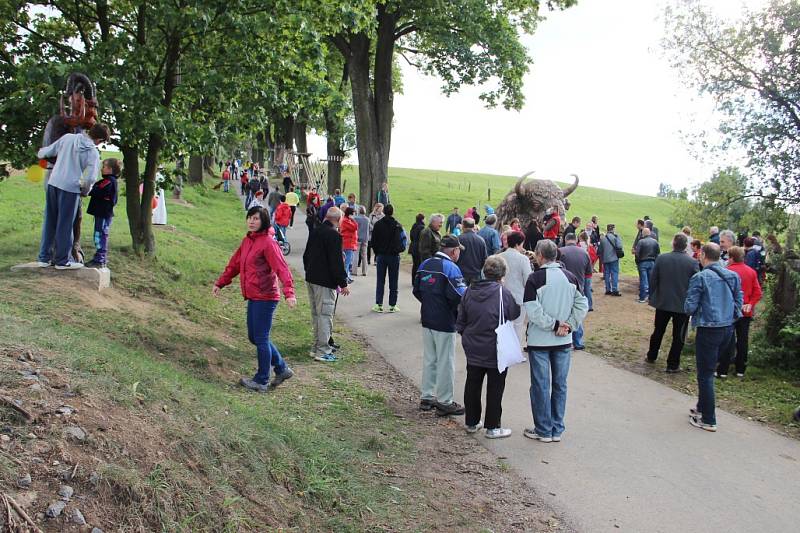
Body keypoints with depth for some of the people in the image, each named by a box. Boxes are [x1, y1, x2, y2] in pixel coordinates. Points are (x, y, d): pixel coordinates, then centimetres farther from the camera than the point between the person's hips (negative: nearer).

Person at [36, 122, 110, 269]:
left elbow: (48, 151, 9)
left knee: (49, 221, 13)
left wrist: (39, 153, 32)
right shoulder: (93, 152, -6)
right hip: (70, 188, -5)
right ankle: (62, 260, 9)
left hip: (53, 183, 5)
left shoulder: (68, 137, 5)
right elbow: (91, 178, -13)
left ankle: (44, 257, 20)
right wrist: (85, 191, 6)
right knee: (65, 225, 3)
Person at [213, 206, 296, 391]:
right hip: (253, 298, 9)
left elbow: (281, 268, -23)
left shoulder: (268, 243, -14)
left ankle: (261, 381, 13)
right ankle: (282, 369, 28)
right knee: (254, 337, 16)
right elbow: (234, 264, 23)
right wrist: (220, 283, 25)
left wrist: (289, 292, -34)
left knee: (261, 339, 0)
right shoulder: (247, 241, 13)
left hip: (265, 298, -9)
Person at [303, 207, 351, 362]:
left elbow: (306, 255, 18)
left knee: (315, 314, 16)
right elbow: (336, 262, -19)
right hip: (325, 282, -9)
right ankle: (322, 351, -1)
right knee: (325, 315, -3)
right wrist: (343, 283, -12)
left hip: (311, 279, 9)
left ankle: (317, 347, 24)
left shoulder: (315, 231, 10)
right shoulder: (334, 235, -17)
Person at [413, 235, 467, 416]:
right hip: (445, 322, -7)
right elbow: (458, 296, -23)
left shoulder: (425, 264, 7)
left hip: (427, 319, 7)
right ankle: (444, 402, 9)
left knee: (429, 359, 17)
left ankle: (427, 397, 24)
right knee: (445, 362, 2)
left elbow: (416, 290, 10)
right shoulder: (451, 268, -16)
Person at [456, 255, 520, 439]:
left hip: (472, 348, 5)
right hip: (495, 350, -5)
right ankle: (492, 427, 14)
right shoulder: (503, 293, -17)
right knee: (495, 388, 7)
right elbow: (514, 314, -3)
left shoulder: (469, 291, -2)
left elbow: (461, 319, 5)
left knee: (472, 385, 17)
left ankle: (471, 422, 27)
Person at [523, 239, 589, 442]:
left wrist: (554, 324, -12)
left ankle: (543, 430, 14)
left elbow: (532, 311, -20)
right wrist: (569, 326, -3)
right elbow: (582, 305, 0)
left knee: (540, 386, 6)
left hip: (539, 341, -4)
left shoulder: (535, 278, -12)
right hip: (563, 342, 4)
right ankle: (557, 430, 20)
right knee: (560, 385, 13)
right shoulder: (570, 277, 2)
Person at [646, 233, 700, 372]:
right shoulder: (693, 262, -13)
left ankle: (651, 356, 33)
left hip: (663, 302, 2)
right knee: (678, 336, 8)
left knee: (658, 331, 20)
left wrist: (652, 297, 10)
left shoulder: (661, 258, -8)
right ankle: (672, 365, 11)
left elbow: (653, 280, -2)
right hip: (683, 304, -2)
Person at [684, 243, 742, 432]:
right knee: (709, 370, 21)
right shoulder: (733, 276, 4)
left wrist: (687, 308, 7)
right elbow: (738, 303, 9)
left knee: (705, 375, 3)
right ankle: (702, 408, 33)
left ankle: (708, 420, 9)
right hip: (728, 329, 6)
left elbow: (690, 307, -13)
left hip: (709, 330, -6)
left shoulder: (700, 277, -13)